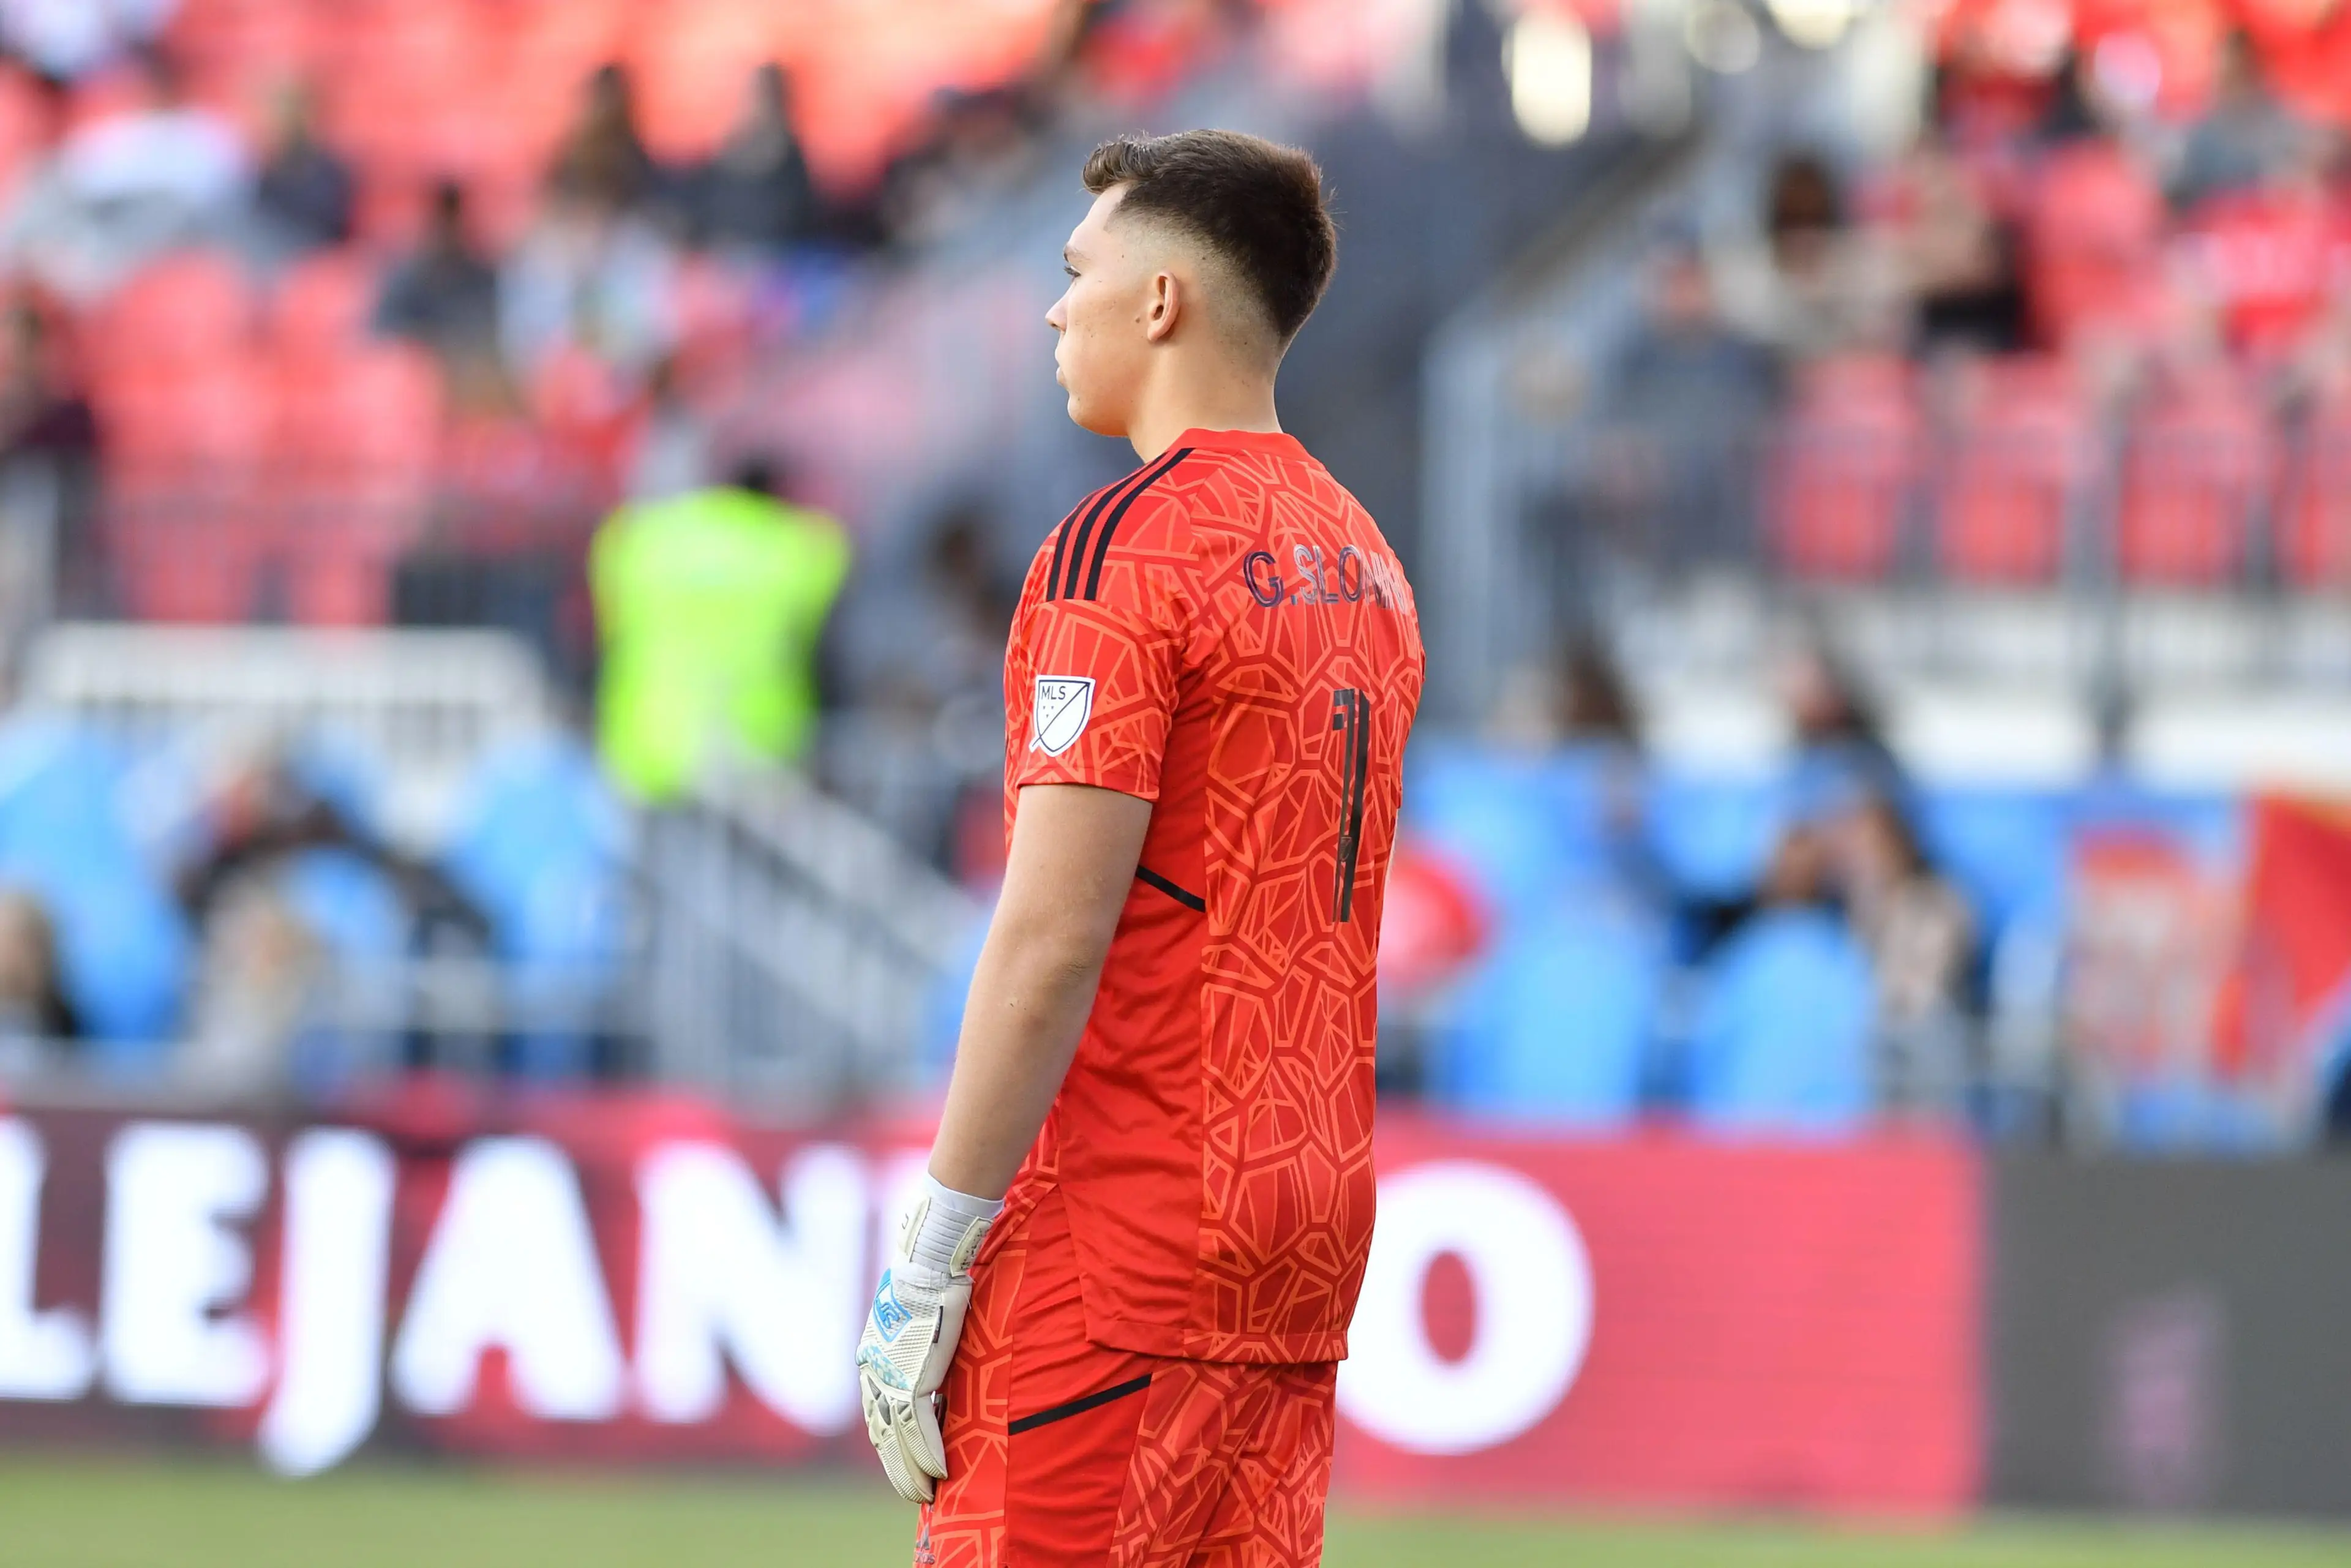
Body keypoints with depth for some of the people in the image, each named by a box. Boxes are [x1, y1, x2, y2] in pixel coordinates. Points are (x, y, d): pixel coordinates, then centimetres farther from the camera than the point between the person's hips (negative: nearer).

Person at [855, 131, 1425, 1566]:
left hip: (1118, 1234, -8)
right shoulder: (1361, 561, 15)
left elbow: (1053, 938, -16)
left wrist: (929, 1258, -14)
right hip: (1312, 1232, 8)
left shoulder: (1124, 548, -11)